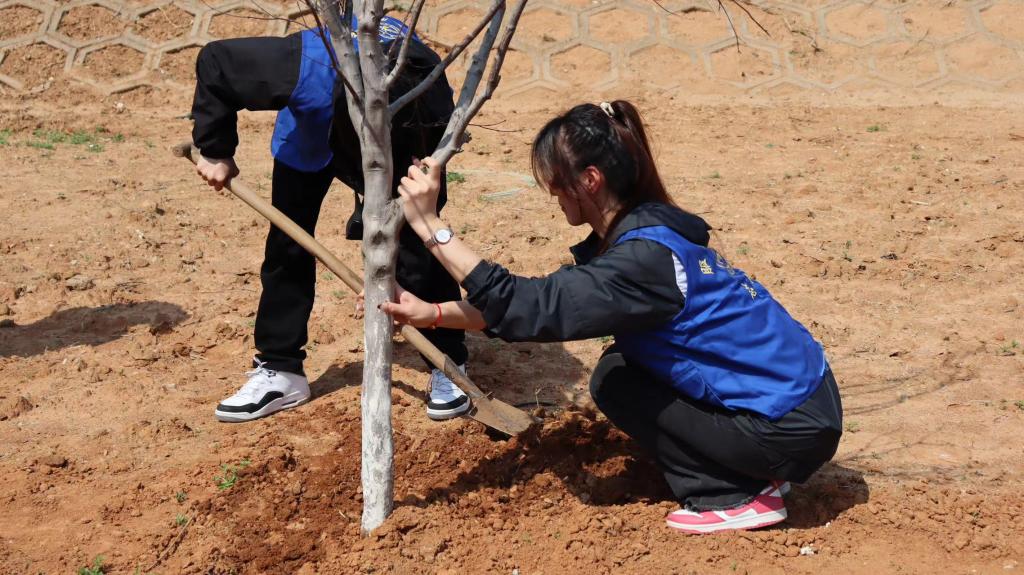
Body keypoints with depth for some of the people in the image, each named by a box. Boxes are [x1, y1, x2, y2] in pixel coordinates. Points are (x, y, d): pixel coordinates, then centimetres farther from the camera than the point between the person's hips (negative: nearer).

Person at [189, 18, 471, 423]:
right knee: (287, 247, -2)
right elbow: (215, 63, -32)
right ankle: (279, 371, 10)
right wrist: (215, 151, -24)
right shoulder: (309, 71, -46)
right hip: (313, 128, 1)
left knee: (419, 246, -13)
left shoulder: (433, 107, -41)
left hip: (402, 131, 0)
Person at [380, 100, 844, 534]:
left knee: (614, 383, -2)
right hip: (793, 394, 9)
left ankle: (737, 497, 0)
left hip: (794, 427, -9)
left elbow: (535, 307, -27)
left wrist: (430, 226, -24)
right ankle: (750, 472, 15)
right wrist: (432, 313, 2)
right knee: (623, 365, 14)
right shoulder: (641, 228, 5)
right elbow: (552, 301, 7)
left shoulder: (645, 258, -25)